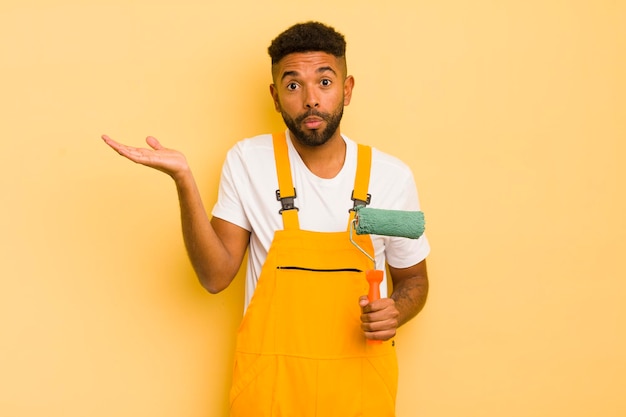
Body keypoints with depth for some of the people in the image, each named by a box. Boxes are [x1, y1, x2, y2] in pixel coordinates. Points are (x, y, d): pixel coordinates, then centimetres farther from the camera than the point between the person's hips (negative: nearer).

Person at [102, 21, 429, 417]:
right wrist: (184, 180, -19)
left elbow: (413, 279, 8)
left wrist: (397, 311, -13)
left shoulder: (391, 176, -5)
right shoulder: (248, 162, -7)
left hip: (361, 384, 1)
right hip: (270, 384, -1)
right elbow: (216, 276, -9)